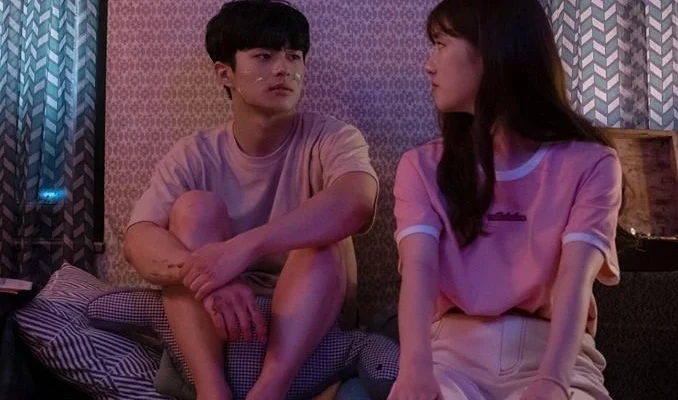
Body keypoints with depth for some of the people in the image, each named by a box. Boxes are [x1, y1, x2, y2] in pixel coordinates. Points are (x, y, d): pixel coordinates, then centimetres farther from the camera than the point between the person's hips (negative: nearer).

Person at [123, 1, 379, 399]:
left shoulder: (332, 139, -7)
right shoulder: (193, 156, -2)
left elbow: (356, 204, -31)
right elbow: (138, 241, -18)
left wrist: (244, 247, -43)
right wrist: (206, 278, -40)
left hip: (313, 326, -1)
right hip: (213, 326, 2)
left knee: (321, 234, -27)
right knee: (195, 207, -20)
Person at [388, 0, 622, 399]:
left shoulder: (590, 163, 2)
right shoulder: (422, 167, 8)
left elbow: (576, 279, -13)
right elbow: (419, 268, -9)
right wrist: (416, 367, -29)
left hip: (552, 352, 0)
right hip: (455, 348, 1)